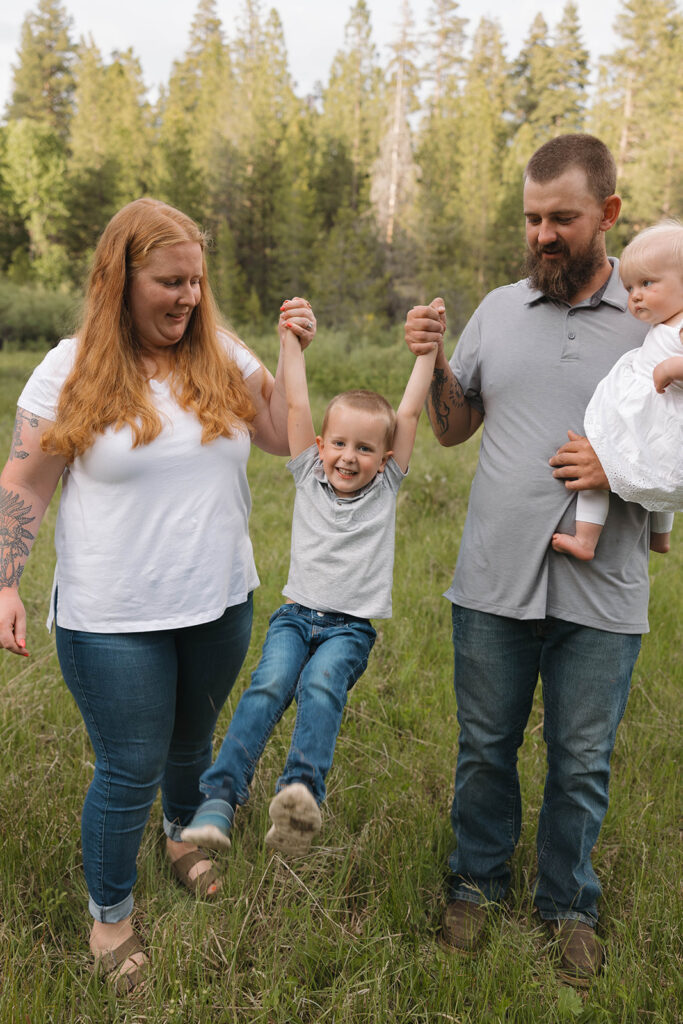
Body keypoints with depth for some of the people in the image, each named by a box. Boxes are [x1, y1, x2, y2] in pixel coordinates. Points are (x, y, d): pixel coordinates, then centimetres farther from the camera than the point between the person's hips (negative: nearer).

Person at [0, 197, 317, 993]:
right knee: (129, 770, 6)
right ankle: (109, 914, 33)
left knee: (193, 742, 24)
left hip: (220, 602, 4)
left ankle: (183, 833, 55)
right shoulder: (71, 369, -9)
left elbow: (285, 438, 0)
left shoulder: (222, 356, 2)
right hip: (115, 620, -4)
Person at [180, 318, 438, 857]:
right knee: (268, 685, -24)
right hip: (296, 615, 1)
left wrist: (428, 349, 1)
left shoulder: (386, 486, 8)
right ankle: (220, 798, -27)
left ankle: (303, 790, -44)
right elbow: (296, 406, 4)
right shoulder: (309, 477, 10)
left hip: (351, 626, -1)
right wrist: (292, 340, 1)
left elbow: (410, 414, 3)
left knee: (320, 685, -30)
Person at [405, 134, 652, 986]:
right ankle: (478, 882, 40)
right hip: (493, 585, 2)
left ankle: (567, 904, 38)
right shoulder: (499, 309, 5)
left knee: (581, 766, 14)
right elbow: (453, 428, 12)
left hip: (599, 596, -2)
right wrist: (433, 362, -5)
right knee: (485, 749, 17)